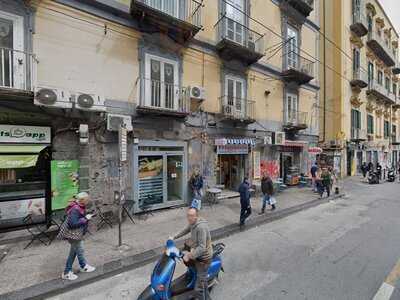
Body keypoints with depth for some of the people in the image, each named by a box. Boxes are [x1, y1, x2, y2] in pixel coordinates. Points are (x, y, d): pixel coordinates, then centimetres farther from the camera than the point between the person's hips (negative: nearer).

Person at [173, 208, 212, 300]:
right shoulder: (192, 223, -3)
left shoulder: (201, 227, -32)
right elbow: (185, 230, 17)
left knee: (199, 287, -2)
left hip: (203, 258, -9)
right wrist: (174, 237, 15)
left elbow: (202, 247, -33)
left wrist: (189, 256, -29)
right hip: (197, 254, 10)